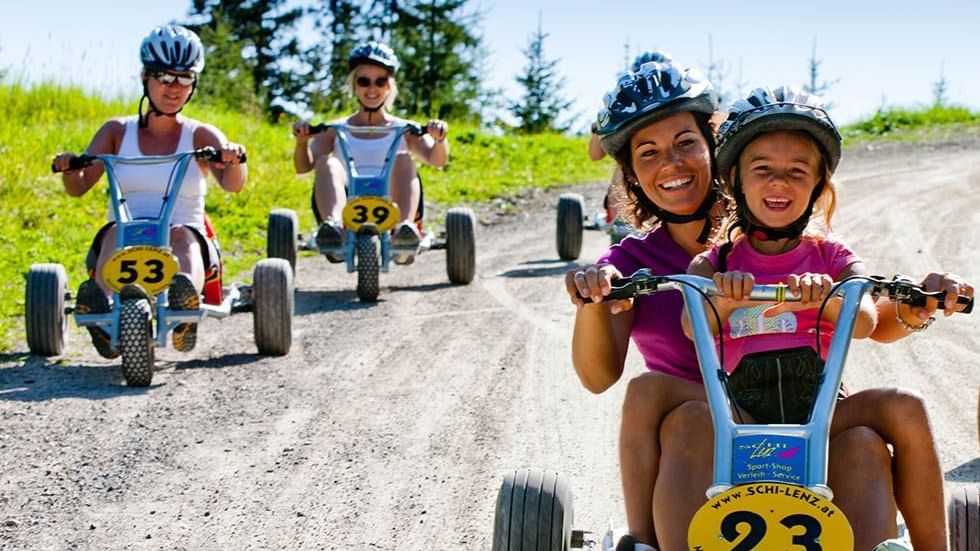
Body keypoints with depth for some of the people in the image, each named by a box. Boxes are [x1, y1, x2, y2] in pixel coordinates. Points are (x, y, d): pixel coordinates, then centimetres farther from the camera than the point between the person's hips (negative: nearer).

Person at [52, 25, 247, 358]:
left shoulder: (201, 136, 7)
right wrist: (69, 168, -22)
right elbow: (78, 187, 2)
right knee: (117, 231, -33)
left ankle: (187, 297, -67)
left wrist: (233, 161, -35)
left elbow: (232, 184, -12)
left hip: (186, 238, -1)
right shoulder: (117, 131, 12)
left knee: (181, 234, -35)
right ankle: (101, 301, -62)